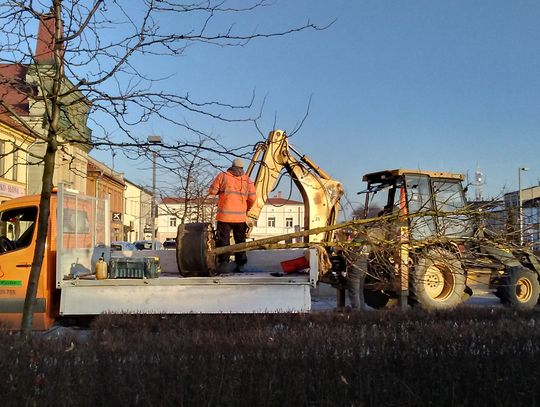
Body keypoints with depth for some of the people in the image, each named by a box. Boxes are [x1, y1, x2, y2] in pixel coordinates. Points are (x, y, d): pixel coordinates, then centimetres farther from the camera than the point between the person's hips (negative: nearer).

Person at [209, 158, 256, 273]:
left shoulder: (222, 176, -1)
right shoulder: (248, 180, 5)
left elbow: (212, 191, -1)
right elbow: (252, 199, 4)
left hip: (224, 215, -2)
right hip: (240, 216, 2)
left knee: (223, 239, 6)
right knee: (240, 240, 12)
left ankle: (223, 261, -2)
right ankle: (240, 264, 12)